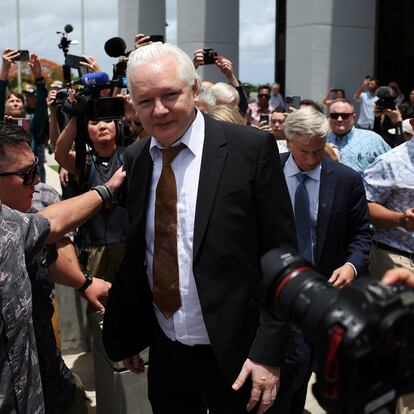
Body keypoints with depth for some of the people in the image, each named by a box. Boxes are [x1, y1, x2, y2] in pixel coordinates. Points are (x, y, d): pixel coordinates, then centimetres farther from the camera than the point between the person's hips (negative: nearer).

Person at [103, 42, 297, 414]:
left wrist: (268, 353, -14)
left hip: (234, 356, -4)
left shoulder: (251, 148, -13)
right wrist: (125, 334, 11)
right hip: (164, 354, 4)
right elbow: (135, 254, 9)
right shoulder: (135, 158, 2)